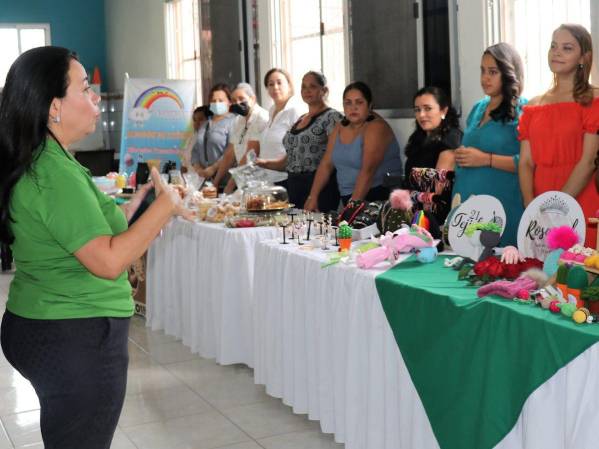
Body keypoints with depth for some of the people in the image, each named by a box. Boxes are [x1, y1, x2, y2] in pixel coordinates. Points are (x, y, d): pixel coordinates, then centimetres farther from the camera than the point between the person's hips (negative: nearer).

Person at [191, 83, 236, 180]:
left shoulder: (233, 122, -4)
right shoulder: (205, 125, 21)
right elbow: (195, 150, 18)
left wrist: (213, 168, -15)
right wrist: (198, 168, 0)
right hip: (205, 178, 6)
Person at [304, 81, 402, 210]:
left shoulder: (376, 128, -10)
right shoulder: (340, 127, 11)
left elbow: (368, 171, -20)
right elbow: (326, 164, 12)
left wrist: (353, 205, -28)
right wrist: (313, 197, 3)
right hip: (347, 197, 6)